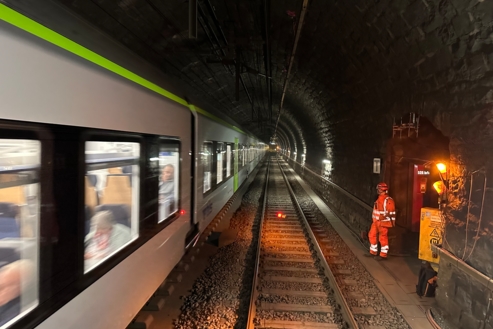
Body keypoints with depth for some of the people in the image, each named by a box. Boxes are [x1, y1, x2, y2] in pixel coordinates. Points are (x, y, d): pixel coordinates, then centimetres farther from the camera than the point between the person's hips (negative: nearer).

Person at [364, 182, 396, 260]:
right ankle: (373, 252, 25)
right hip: (376, 221, 9)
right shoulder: (379, 199, 12)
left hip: (383, 222, -9)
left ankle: (383, 255, 11)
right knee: (372, 235, 13)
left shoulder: (388, 200, -17)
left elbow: (392, 213, -17)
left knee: (383, 238, 0)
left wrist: (392, 224, -17)